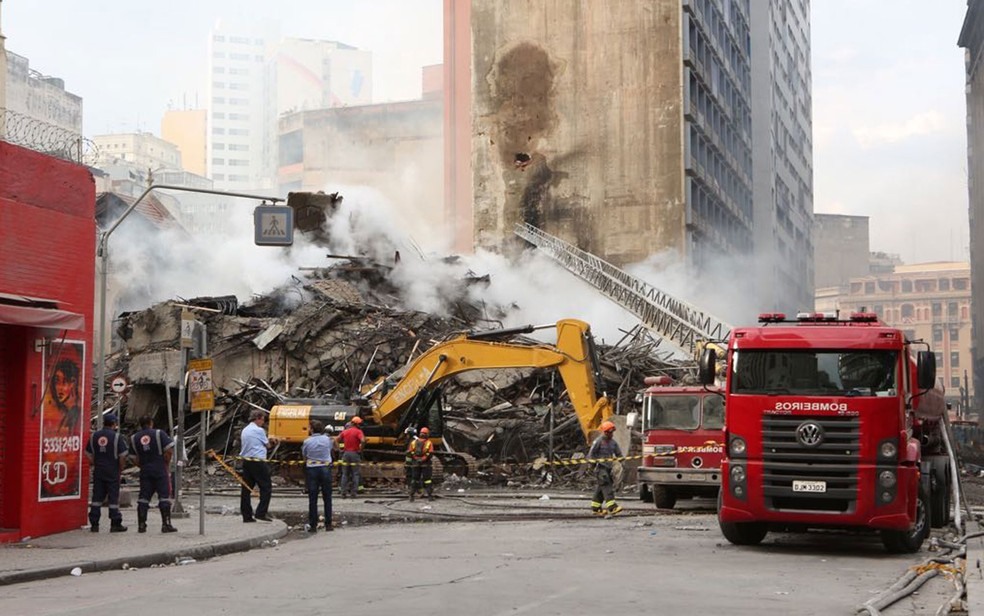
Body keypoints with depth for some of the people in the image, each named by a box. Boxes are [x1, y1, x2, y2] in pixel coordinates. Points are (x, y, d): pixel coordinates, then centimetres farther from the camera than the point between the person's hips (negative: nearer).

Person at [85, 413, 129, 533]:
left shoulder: (93, 436, 6)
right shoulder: (117, 437, -9)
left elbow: (88, 455, 8)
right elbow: (122, 457, -10)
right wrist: (120, 469, 4)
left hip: (98, 471, 4)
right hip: (112, 472, -4)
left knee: (97, 497, 8)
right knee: (114, 497, 2)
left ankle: (94, 524, 9)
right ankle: (115, 524, 4)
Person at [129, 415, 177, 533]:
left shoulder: (134, 438, 7)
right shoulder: (159, 434, -4)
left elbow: (135, 459, 4)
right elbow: (169, 451, -10)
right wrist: (166, 464, 3)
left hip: (145, 471, 3)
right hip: (160, 470, -3)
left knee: (143, 497, 8)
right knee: (164, 497, -1)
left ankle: (141, 525, 6)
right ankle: (166, 524, -5)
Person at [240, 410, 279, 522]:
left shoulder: (245, 430, 15)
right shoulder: (258, 430, -10)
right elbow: (268, 445, 1)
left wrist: (268, 440, 20)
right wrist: (271, 441, 22)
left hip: (246, 461, 8)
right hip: (258, 462, -8)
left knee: (246, 489, 6)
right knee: (266, 488, 0)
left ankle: (246, 515, 8)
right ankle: (261, 513, -6)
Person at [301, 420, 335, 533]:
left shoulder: (307, 441, -6)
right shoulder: (327, 439, -1)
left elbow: (304, 457, 1)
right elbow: (334, 447, 19)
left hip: (311, 470, -1)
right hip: (325, 469, 1)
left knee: (312, 499, 3)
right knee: (327, 498, 9)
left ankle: (313, 525, 2)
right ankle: (328, 524, 9)